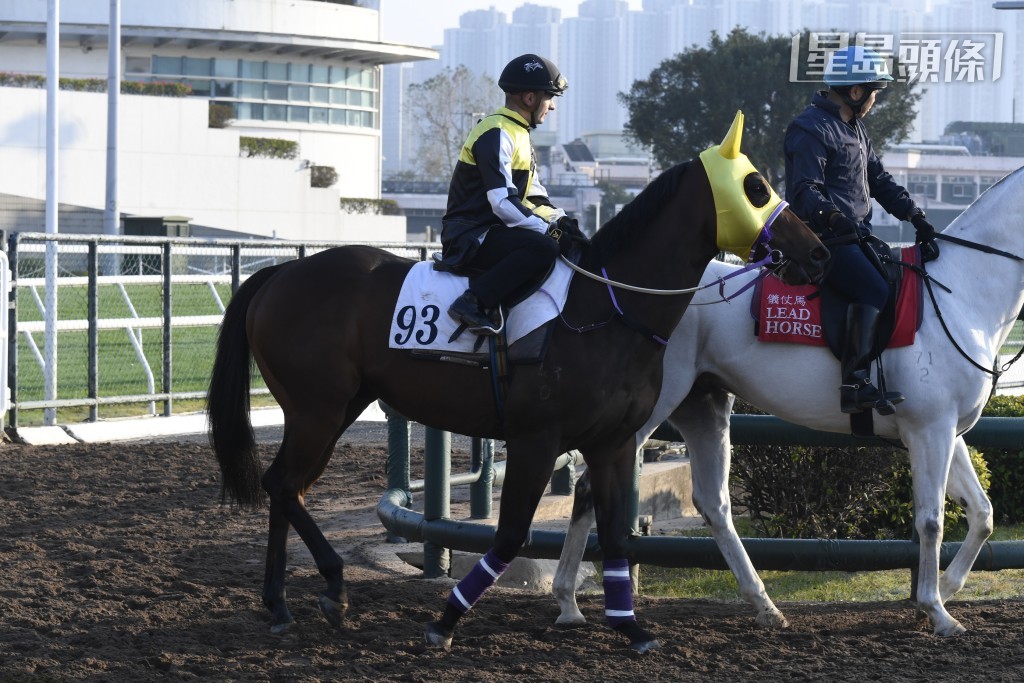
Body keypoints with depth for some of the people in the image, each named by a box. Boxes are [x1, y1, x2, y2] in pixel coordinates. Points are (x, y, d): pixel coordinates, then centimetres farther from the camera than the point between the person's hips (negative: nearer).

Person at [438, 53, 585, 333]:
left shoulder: (520, 135, 18)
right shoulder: (496, 134, -15)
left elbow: (534, 196, 20)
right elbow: (504, 203, -24)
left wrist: (560, 220, 1)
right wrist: (549, 230, -21)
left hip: (495, 231, 10)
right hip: (471, 237, -10)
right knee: (543, 248, -32)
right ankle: (475, 304, -30)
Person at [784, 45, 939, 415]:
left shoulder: (855, 129, 21)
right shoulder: (811, 129, -11)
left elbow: (880, 180, 21)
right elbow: (805, 190, -19)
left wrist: (915, 215, 7)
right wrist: (833, 217, -38)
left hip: (856, 235, 10)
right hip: (824, 239, -10)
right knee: (876, 291, -27)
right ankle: (856, 384, -33)